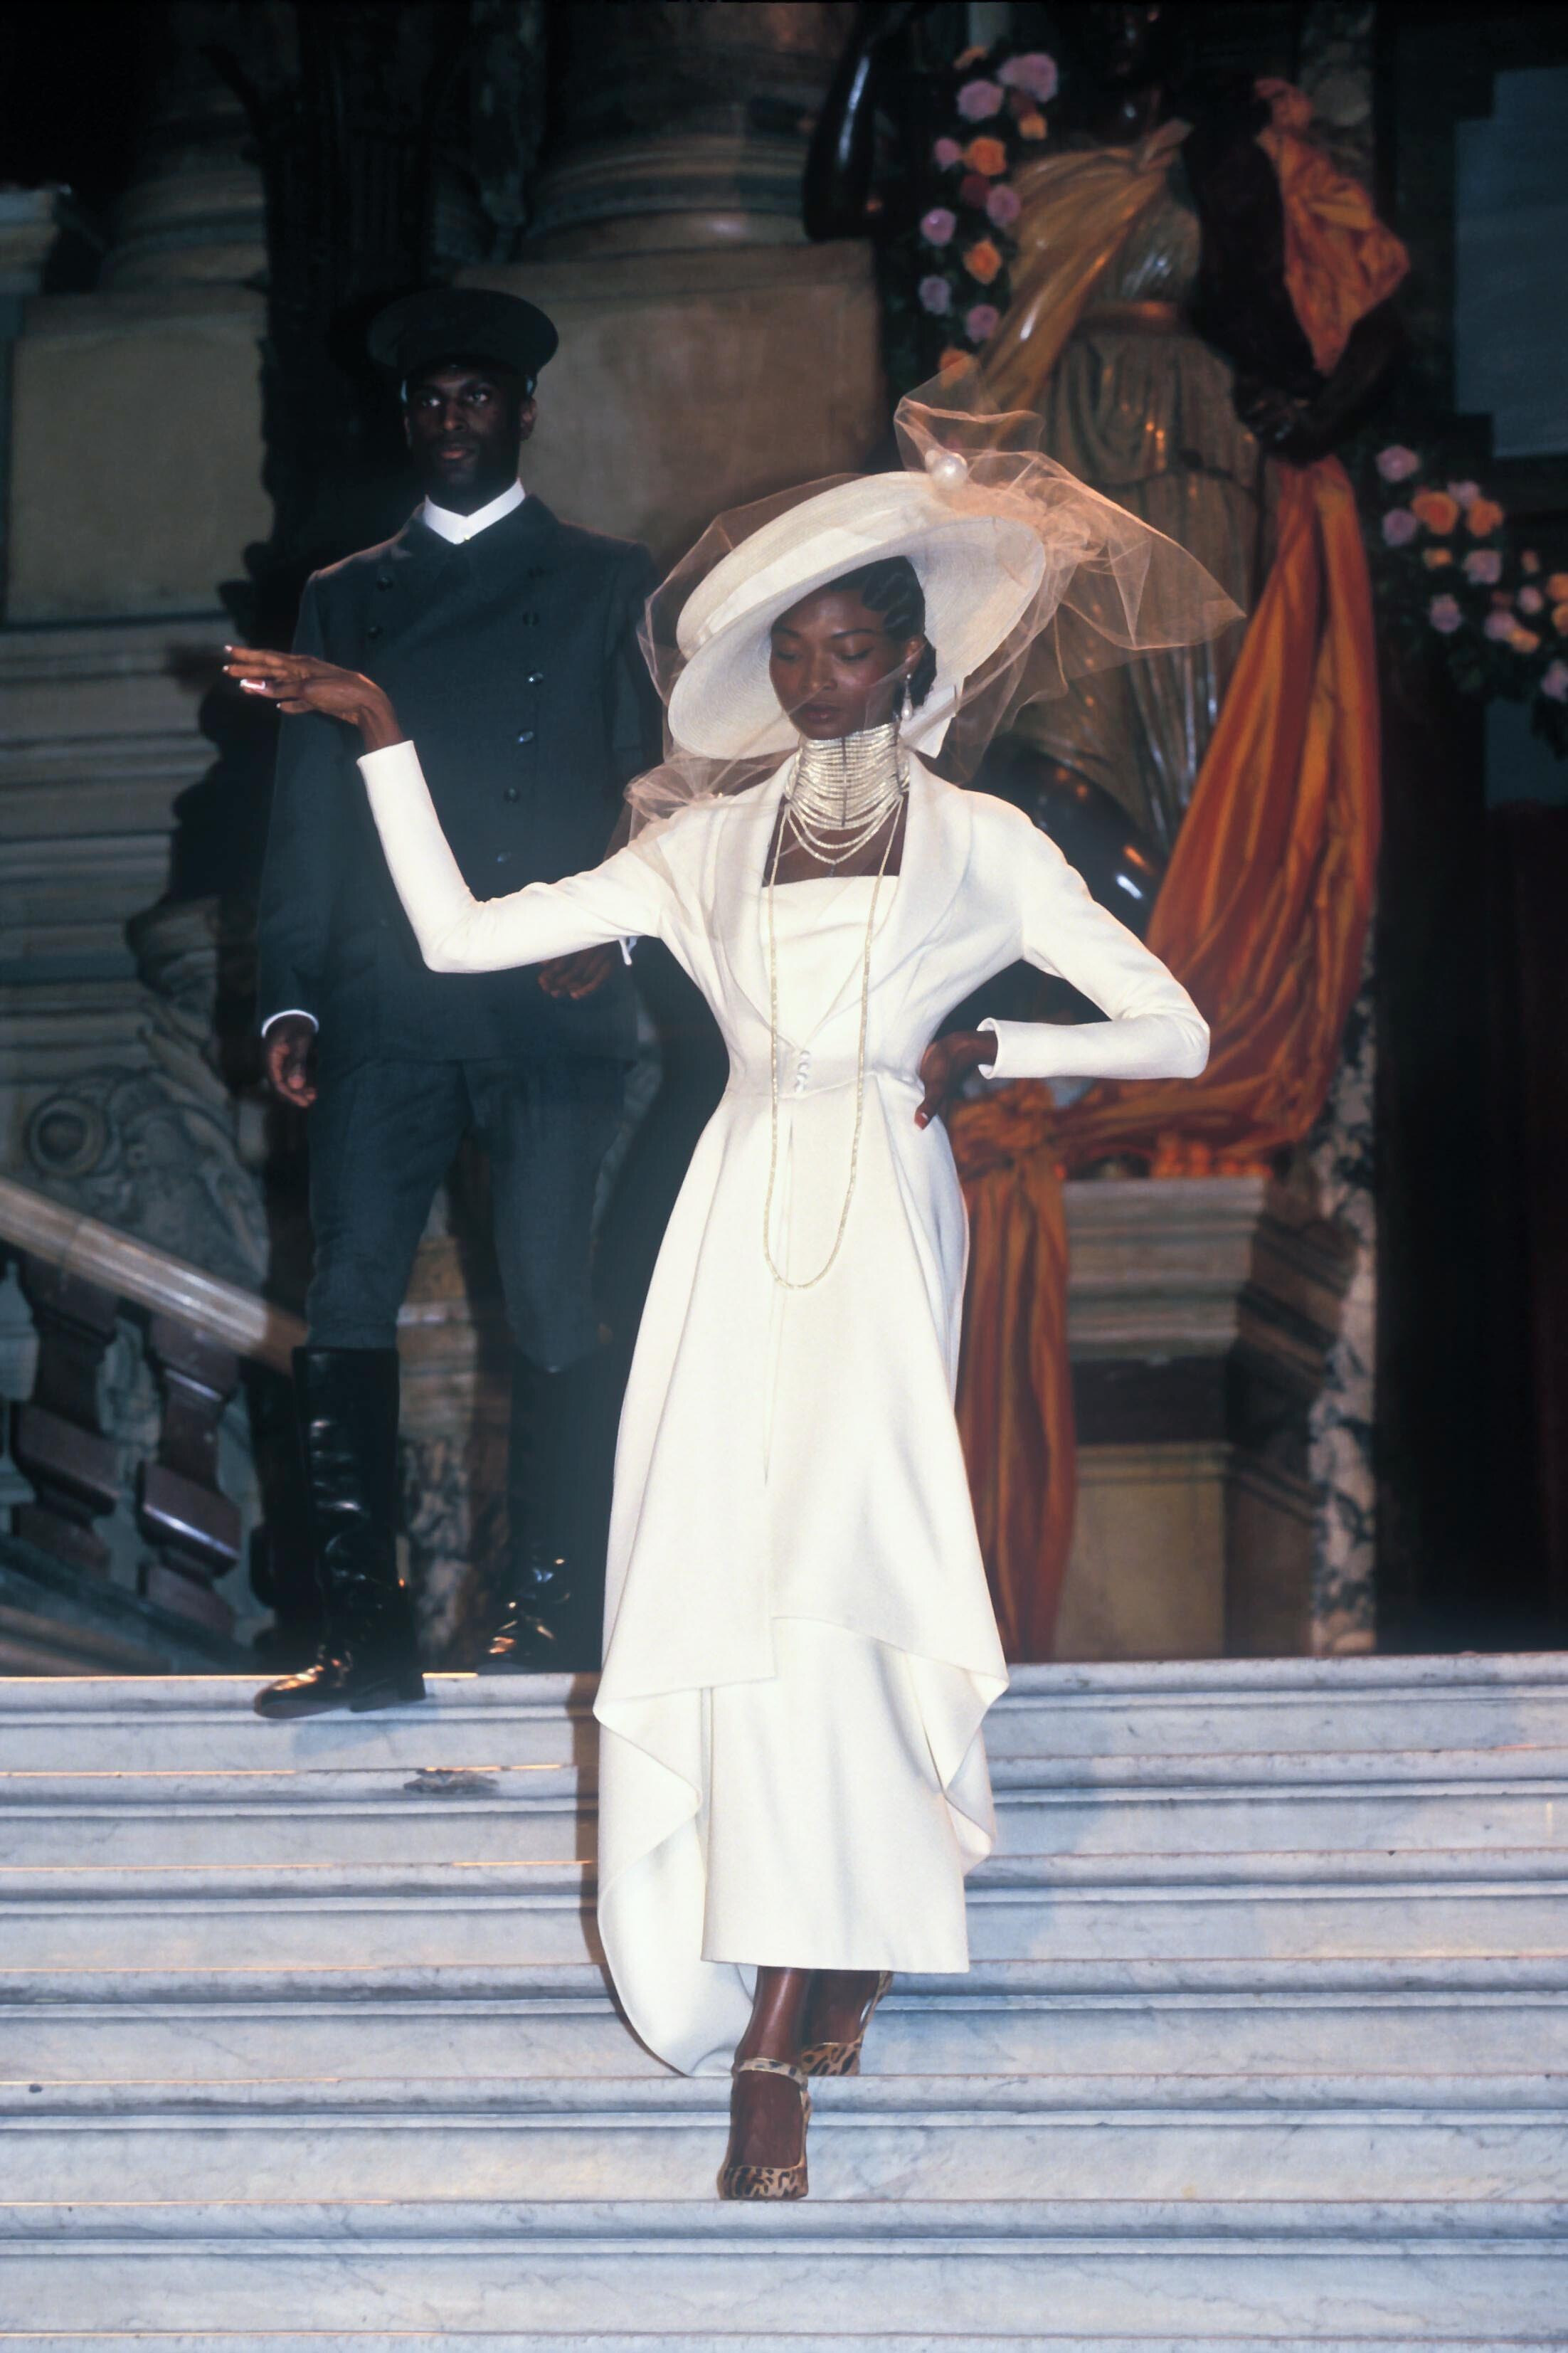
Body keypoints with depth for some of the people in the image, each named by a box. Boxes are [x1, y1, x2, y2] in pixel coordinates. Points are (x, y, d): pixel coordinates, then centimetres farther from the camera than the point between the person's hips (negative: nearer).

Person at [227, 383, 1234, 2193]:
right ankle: (843, 1938, 11)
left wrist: (994, 1047, -4)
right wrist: (381, 738, 10)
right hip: (740, 1235, 3)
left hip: (884, 1231, -3)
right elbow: (459, 935, 12)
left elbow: (1176, 1035, 9)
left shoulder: (980, 845, 11)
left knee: (824, 1558, -19)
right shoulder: (706, 847, 17)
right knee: (720, 1568, -10)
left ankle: (775, 2047, -18)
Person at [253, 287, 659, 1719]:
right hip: (386, 1009, 2)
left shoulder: (606, 583, 13)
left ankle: (553, 1601, 11)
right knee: (347, 1305, -7)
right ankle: (367, 1635, -5)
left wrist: (616, 935, -9)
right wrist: (291, 997, 4)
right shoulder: (345, 598, 18)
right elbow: (306, 812, 13)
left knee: (553, 1309, -1)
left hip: (552, 1010, -2)